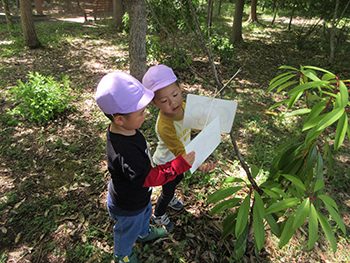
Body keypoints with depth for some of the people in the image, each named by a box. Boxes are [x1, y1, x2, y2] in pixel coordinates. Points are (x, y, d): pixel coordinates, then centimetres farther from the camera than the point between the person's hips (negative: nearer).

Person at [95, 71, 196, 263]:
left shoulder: (125, 129, -17)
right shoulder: (125, 152, -47)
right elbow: (150, 177, -39)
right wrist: (180, 164, -39)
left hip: (140, 195, 8)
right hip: (128, 207, -7)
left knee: (145, 214, 37)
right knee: (129, 230, 25)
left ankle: (144, 233, 70)